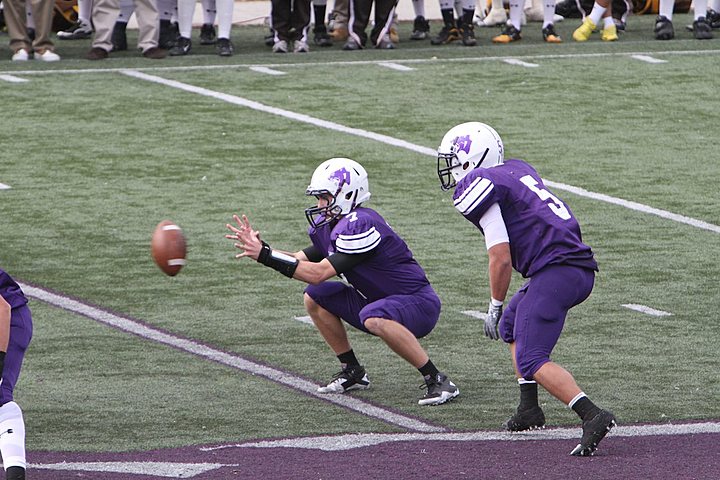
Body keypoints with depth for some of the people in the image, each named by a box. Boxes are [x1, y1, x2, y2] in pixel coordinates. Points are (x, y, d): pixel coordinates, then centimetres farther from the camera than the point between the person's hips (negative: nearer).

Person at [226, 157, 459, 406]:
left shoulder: (358, 225, -26)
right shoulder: (328, 225, 3)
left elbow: (318, 273, -28)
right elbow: (302, 261, 7)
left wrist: (265, 255, -27)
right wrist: (258, 247, -4)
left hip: (418, 303, -9)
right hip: (377, 300, 9)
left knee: (374, 318, -39)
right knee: (315, 298, 4)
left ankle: (438, 381, -26)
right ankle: (352, 372, 14)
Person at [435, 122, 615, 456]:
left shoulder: (480, 186, -5)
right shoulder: (518, 170, 21)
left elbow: (501, 257, -8)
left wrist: (495, 306, 2)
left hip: (555, 272, -9)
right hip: (582, 269, 9)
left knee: (531, 359, -10)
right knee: (512, 324, 27)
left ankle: (592, 416, -24)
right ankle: (529, 411, 23)